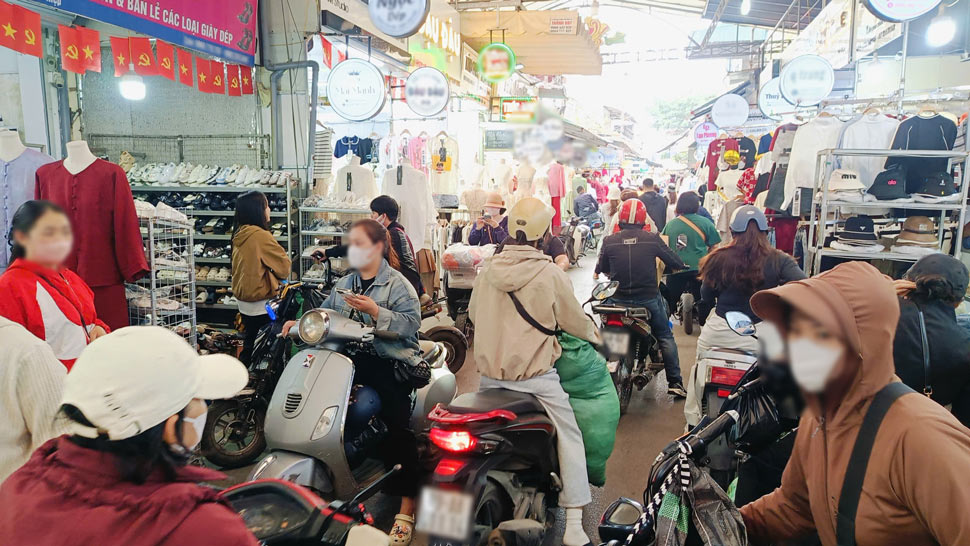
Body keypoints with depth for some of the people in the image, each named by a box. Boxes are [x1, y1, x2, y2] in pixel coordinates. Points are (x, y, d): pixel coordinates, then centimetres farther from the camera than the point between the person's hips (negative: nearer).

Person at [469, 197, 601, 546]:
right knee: (570, 438, 8)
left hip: (491, 370, 4)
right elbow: (574, 321, 1)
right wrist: (593, 333, 22)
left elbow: (473, 314, 13)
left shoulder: (488, 270, -1)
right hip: (534, 374, -4)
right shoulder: (551, 274, -12)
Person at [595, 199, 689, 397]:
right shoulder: (652, 238, -9)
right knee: (665, 337, 16)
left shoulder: (609, 241, -6)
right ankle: (675, 382, 15)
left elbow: (601, 269, 4)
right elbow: (673, 261, 1)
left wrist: (597, 272, 28)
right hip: (649, 298, -1)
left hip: (618, 299, 1)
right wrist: (683, 265, 24)